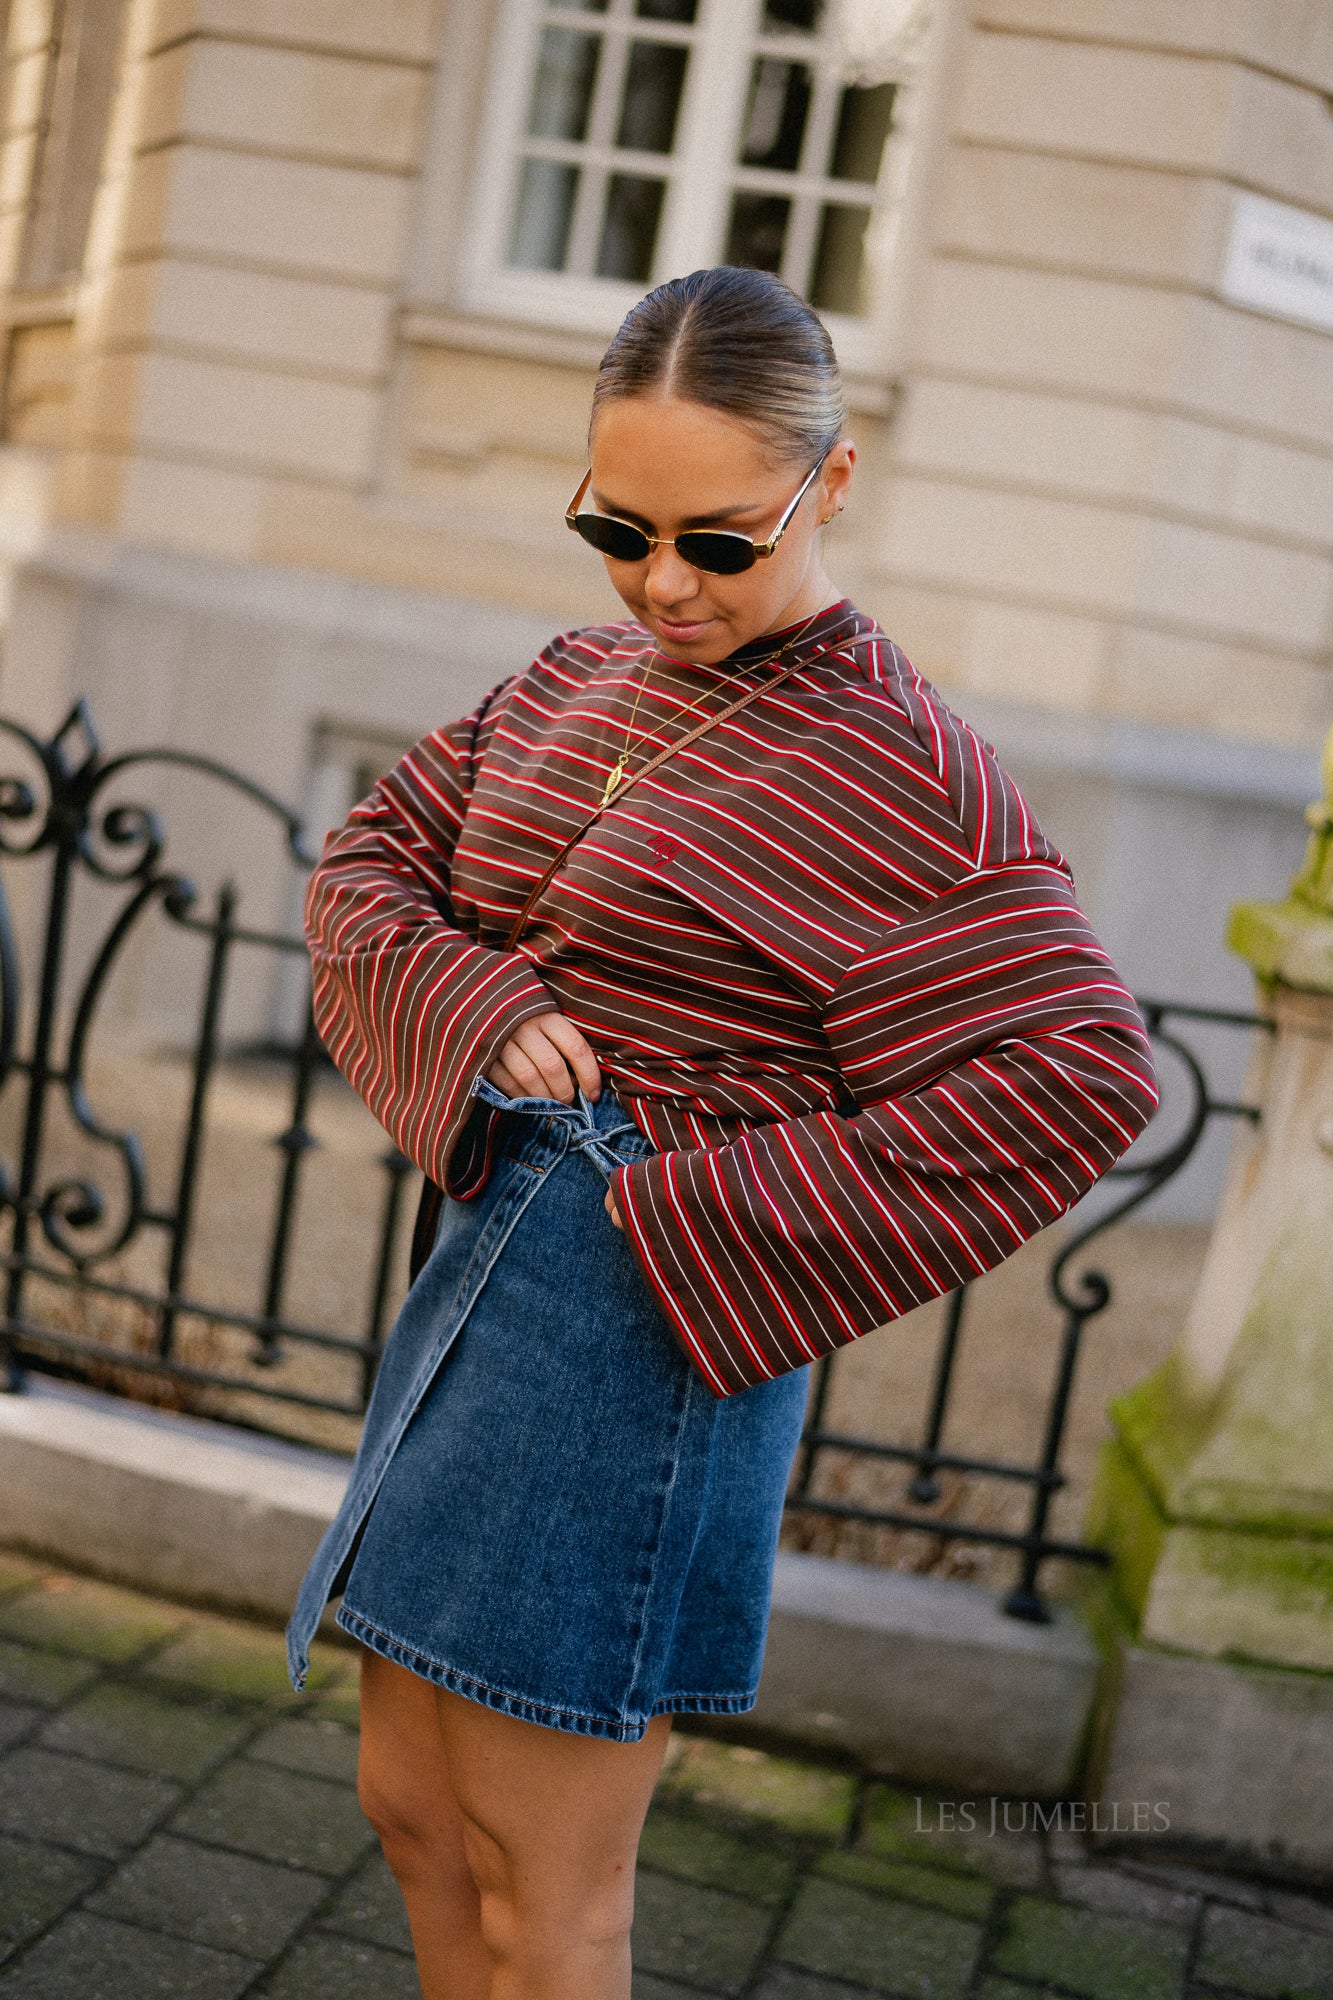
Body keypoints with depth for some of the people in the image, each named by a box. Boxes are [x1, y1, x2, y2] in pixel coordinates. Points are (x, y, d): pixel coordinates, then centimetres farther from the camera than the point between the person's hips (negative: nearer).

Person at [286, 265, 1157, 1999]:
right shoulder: (583, 676, 10)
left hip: (642, 1323, -8)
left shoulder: (895, 764, -12)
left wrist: (727, 1217, -17)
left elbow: (1083, 1074, -17)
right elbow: (369, 860, 13)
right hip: (484, 1259, 8)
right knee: (410, 1803, 19)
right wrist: (478, 1011, -9)